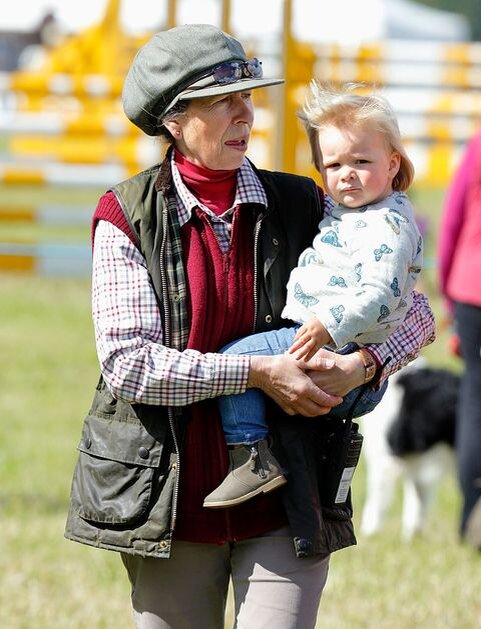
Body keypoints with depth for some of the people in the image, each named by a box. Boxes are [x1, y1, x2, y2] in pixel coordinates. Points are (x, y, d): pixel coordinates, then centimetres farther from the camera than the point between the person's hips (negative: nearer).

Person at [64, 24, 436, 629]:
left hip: (285, 504, 1)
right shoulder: (126, 216, 0)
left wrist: (363, 364, -11)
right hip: (172, 501, -1)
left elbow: (414, 312, 10)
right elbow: (128, 363, -11)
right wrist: (258, 373, -18)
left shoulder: (303, 207, 6)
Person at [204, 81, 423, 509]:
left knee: (236, 357, -18)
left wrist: (329, 324, -35)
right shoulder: (347, 214, 18)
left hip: (342, 357, -11)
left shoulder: (389, 223, -14)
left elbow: (381, 295, -26)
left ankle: (252, 457, -21)